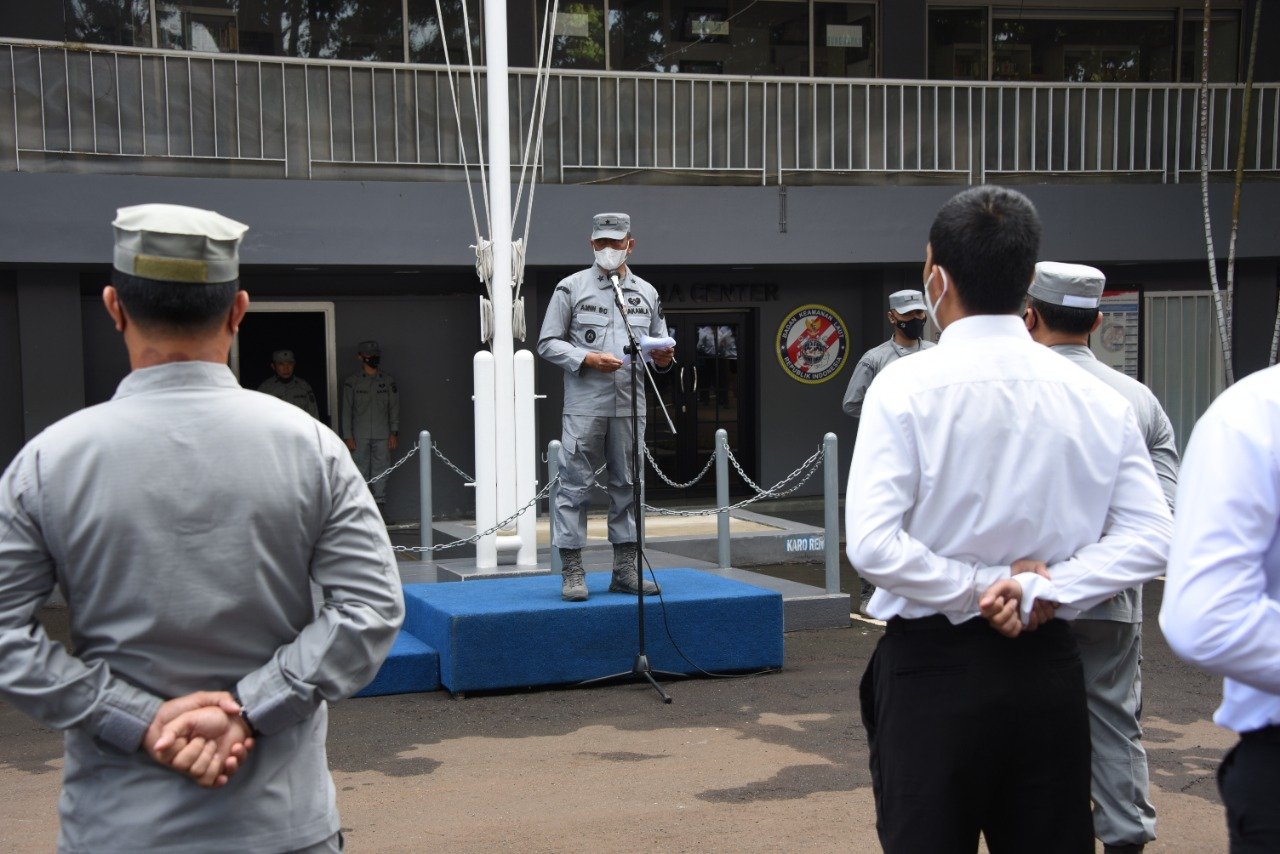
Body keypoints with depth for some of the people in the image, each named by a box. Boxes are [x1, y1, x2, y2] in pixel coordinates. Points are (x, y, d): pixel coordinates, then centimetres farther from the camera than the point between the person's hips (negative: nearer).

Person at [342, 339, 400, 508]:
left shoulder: (388, 381, 10)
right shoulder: (352, 382, 4)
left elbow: (394, 408, 10)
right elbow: (346, 410, 3)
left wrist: (394, 433, 2)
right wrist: (347, 436, -4)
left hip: (382, 435, 2)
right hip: (360, 436, -2)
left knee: (381, 472, 0)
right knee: (361, 473, -3)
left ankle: (379, 505, 6)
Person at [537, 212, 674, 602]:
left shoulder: (646, 293, 14)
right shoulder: (571, 288, 3)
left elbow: (659, 344, 20)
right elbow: (548, 343, 1)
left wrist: (664, 358, -4)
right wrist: (587, 359, -14)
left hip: (630, 406, 4)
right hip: (584, 405, -4)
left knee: (627, 485, 8)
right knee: (575, 485, -4)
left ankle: (625, 569, 15)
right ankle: (572, 572, 0)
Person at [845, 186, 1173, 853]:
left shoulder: (906, 386, -9)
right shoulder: (1095, 397, 2)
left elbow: (871, 544, -18)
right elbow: (1149, 536, -3)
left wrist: (977, 589, -8)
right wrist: (1041, 590, -7)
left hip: (933, 665, -3)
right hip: (1048, 669, 4)